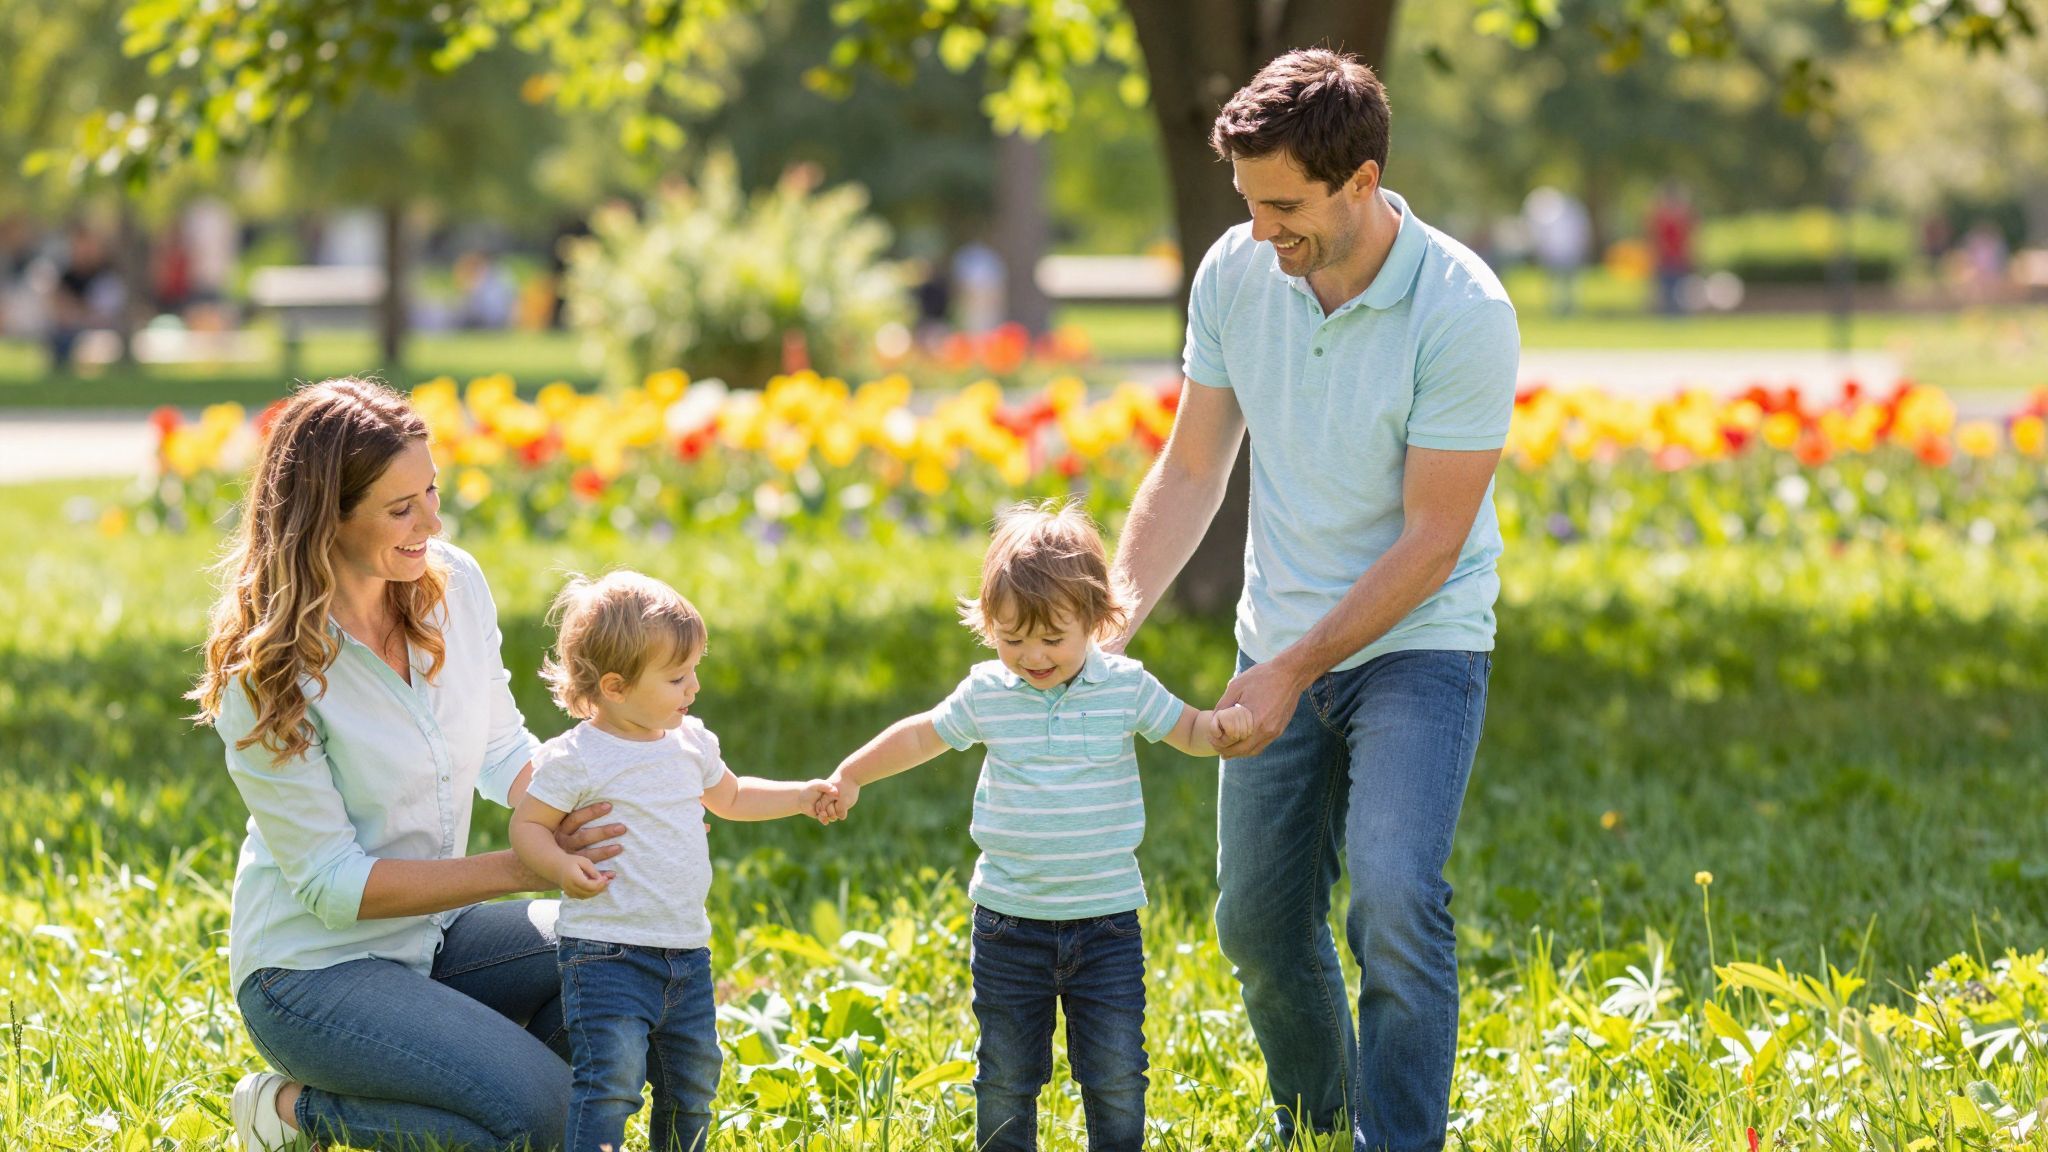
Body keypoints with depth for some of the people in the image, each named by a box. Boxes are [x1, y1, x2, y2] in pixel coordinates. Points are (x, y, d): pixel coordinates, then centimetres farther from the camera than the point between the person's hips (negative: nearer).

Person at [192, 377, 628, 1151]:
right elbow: (330, 883, -21)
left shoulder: (454, 583, -5)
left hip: (435, 932, 7)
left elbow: (503, 754, 8)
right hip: (314, 966, -7)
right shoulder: (266, 670, -22)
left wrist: (609, 809, -14)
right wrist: (524, 867, -27)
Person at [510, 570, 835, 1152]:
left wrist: (806, 794, 20)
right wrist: (561, 865, -23)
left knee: (693, 1084, 14)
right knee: (612, 1079, -18)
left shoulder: (691, 744, 10)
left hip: (686, 951, 7)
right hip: (607, 954, -7)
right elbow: (528, 824, -5)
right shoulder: (574, 758, -11)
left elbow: (730, 797, 28)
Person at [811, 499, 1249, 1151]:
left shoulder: (1125, 688, -3)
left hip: (1106, 921, -1)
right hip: (1010, 920, 1)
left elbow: (1189, 732, 7)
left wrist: (1225, 726, -15)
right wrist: (849, 776, 19)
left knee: (1115, 1073, -1)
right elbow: (923, 736, 16)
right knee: (1006, 1078, 8)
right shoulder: (987, 694, 0)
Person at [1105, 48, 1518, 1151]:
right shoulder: (1235, 272, -6)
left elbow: (1431, 540, -19)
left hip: (1418, 643, -5)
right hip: (1282, 647, 5)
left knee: (1392, 902, -23)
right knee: (1258, 922, 10)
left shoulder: (1462, 311, -22)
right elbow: (1191, 472, 4)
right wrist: (1106, 627, -7)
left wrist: (1294, 672, -20)